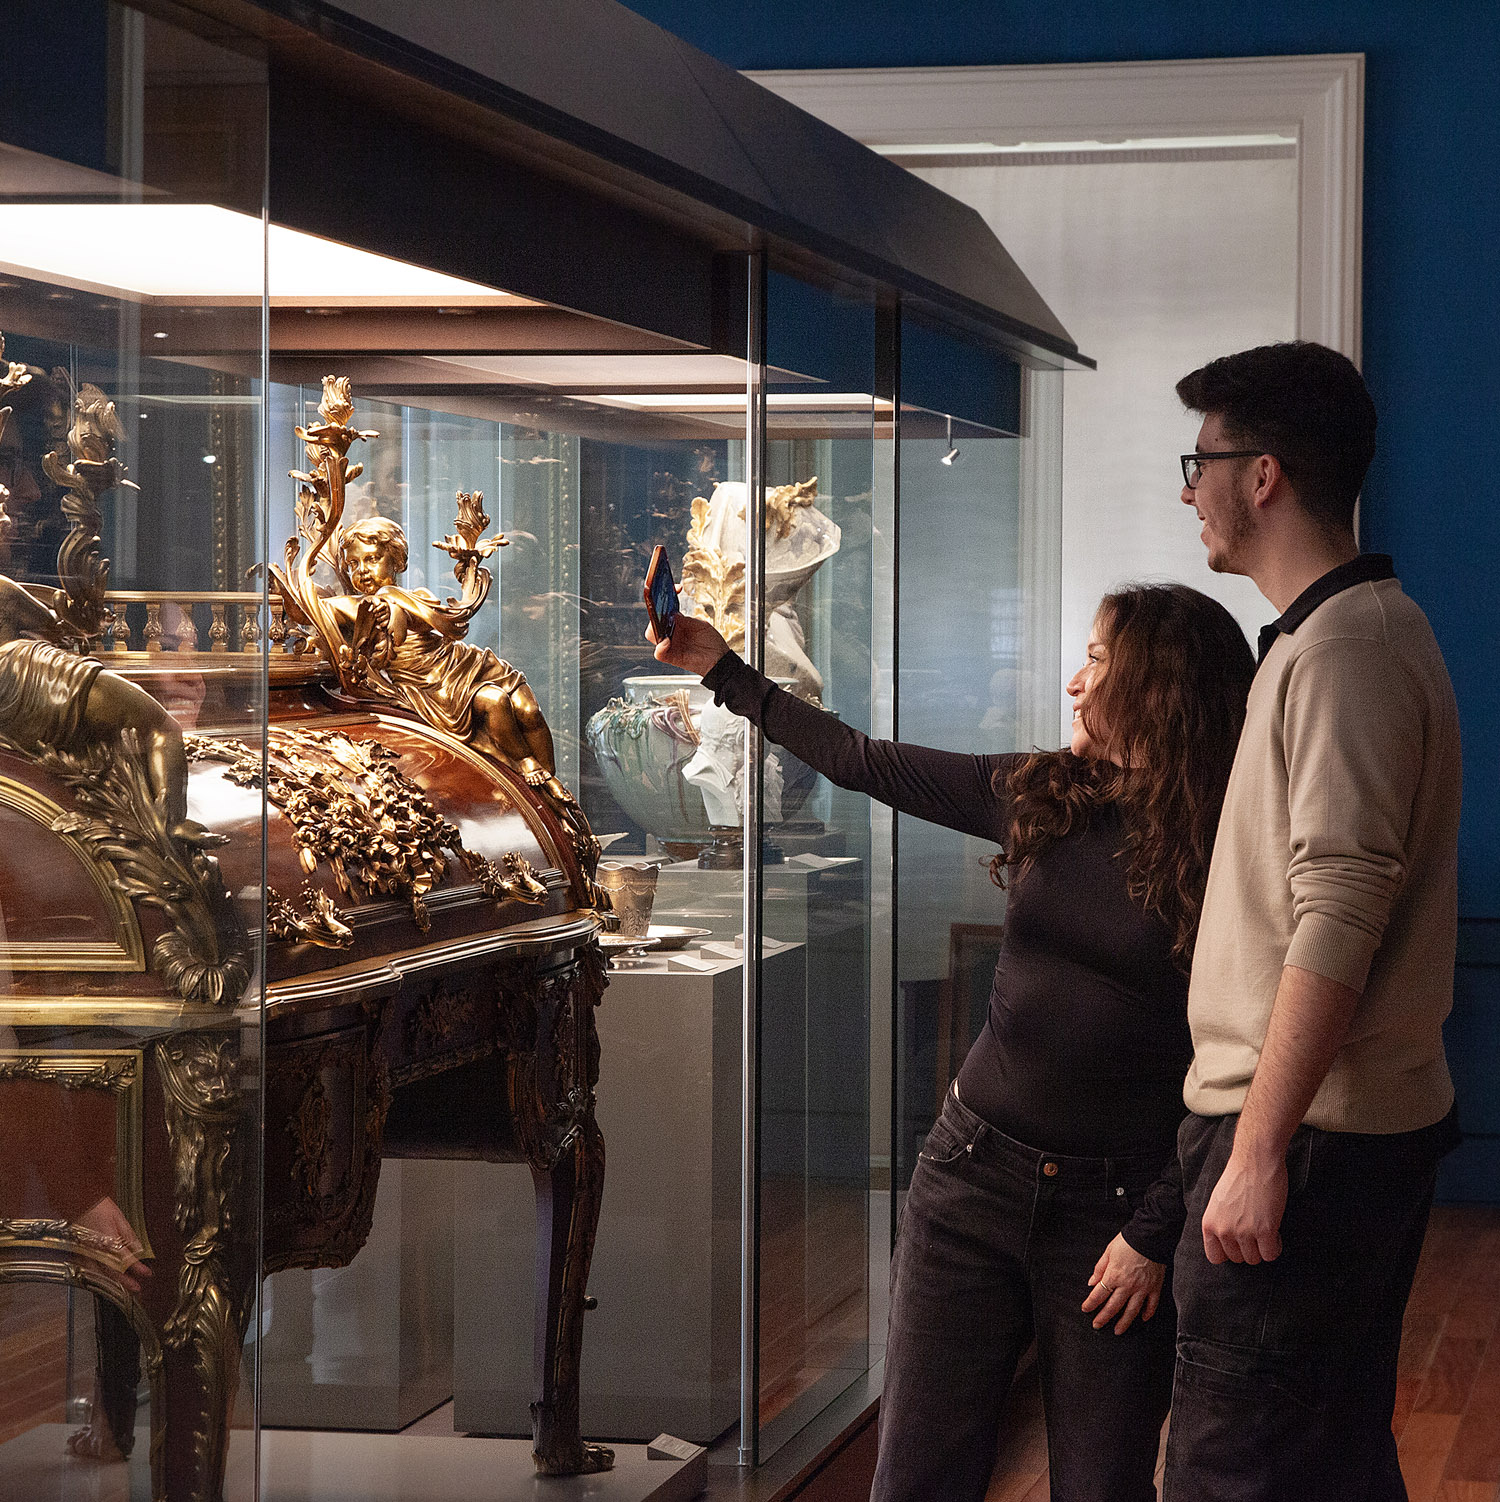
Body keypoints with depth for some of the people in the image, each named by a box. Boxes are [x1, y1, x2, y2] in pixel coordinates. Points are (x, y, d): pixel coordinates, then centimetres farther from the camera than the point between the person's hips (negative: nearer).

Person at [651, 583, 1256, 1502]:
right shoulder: (1044, 797, 4)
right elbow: (868, 765, 15)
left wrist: (1156, 1230, -13)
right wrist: (726, 673, 19)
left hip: (1113, 1205, -4)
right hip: (975, 1173, 4)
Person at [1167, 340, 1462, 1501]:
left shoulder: (1347, 645, -16)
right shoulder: (1352, 629, 17)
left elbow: (1339, 916, -23)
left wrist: (1258, 1148, -24)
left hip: (1309, 1140, -11)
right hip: (1368, 1129, 11)